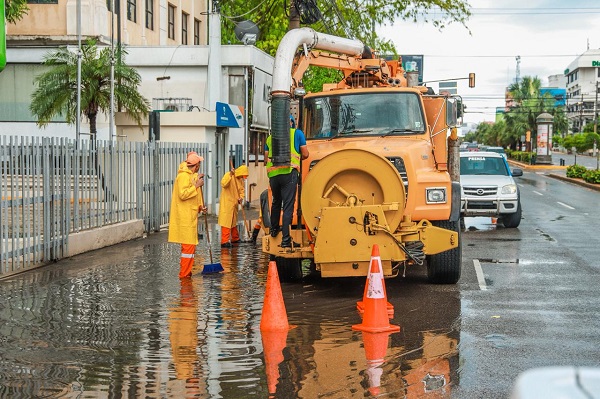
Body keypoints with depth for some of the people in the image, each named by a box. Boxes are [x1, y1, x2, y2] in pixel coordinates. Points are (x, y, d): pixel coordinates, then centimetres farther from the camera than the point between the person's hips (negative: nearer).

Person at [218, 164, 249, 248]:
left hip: (234, 204, 8)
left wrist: (241, 198, -6)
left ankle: (235, 239, 31)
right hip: (226, 203, -7)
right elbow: (223, 184, -28)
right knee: (226, 222, -12)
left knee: (234, 222, 19)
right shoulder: (228, 175, -12)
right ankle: (224, 242, -14)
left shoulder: (241, 179, 9)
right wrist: (230, 175, -36)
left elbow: (242, 190, 13)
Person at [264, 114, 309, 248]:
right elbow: (305, 154, 11)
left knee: (276, 202, 26)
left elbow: (266, 159, 18)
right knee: (288, 206, -7)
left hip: (273, 173, 4)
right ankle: (286, 239, -12)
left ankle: (274, 229, 41)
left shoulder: (270, 138, 20)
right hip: (289, 172, -4)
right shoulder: (297, 133, 11)